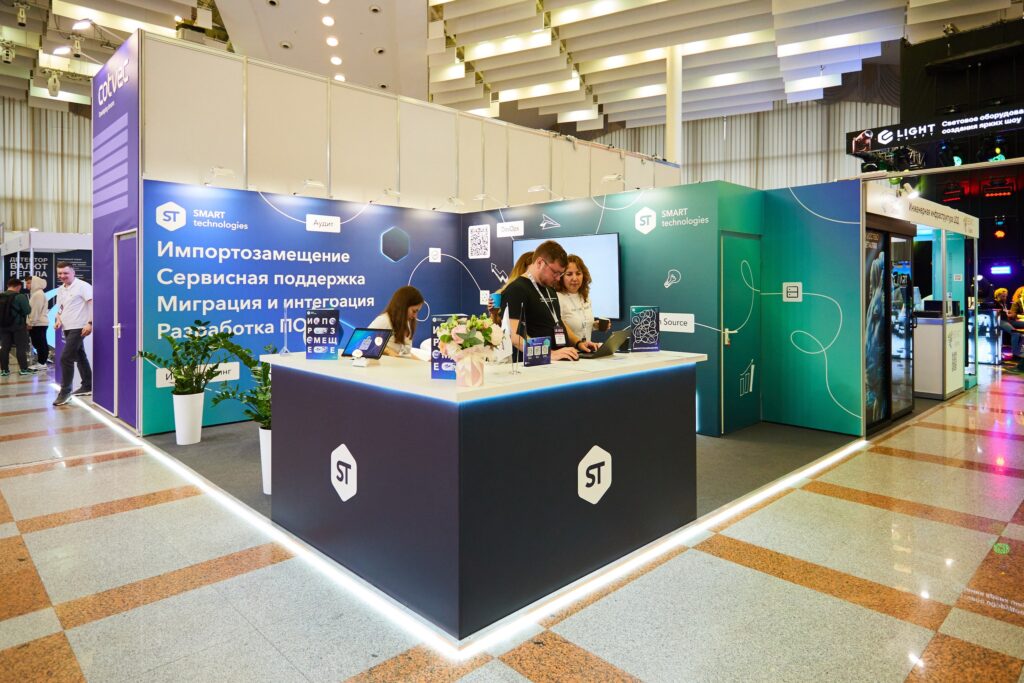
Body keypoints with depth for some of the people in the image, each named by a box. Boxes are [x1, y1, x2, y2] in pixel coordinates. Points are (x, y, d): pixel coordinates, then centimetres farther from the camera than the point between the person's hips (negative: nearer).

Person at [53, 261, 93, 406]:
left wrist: (90, 323, -24)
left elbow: (93, 303, -18)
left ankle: (65, 392, -6)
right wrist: (59, 320, 4)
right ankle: (87, 386, 24)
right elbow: (60, 308, 24)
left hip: (78, 328, -9)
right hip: (67, 328, 9)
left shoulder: (82, 286, -11)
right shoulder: (60, 290, 14)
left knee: (66, 358, -13)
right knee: (80, 357, 15)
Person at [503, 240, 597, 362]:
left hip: (561, 362, 8)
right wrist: (549, 354, -26)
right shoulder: (516, 290, -8)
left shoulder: (550, 290, 21)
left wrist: (578, 342, 15)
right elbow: (514, 335, -18)